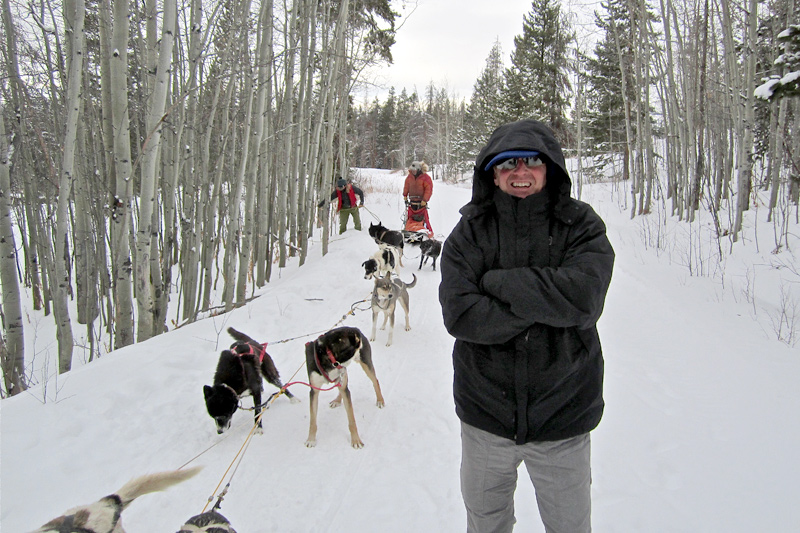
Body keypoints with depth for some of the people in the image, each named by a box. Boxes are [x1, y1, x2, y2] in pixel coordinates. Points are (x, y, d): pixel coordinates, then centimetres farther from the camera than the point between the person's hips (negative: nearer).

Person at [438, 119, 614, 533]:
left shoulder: (581, 226, -7)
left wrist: (496, 281, -20)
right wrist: (545, 303, -22)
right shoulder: (470, 230, -6)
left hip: (562, 419, 0)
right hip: (485, 413, 1)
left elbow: (583, 299, -25)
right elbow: (459, 314, -18)